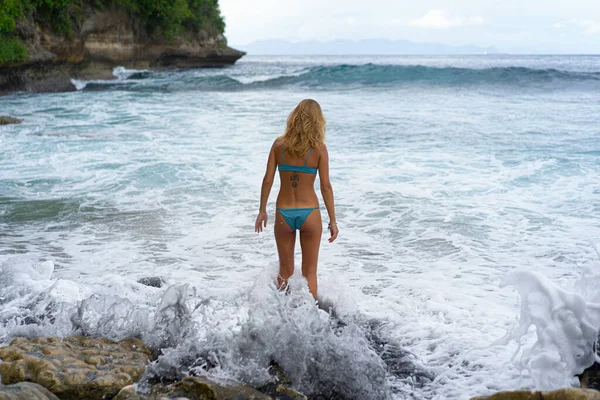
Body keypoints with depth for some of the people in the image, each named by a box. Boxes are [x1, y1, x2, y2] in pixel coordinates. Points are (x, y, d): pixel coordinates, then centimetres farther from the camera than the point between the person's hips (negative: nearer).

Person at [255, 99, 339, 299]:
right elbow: (326, 186, -6)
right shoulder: (319, 148, -7)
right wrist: (333, 220, 0)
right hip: (310, 214, -1)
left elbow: (267, 180, -1)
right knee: (310, 272, 13)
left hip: (284, 214, 1)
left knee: (286, 271, 17)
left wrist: (262, 211, 11)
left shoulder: (279, 144, -2)